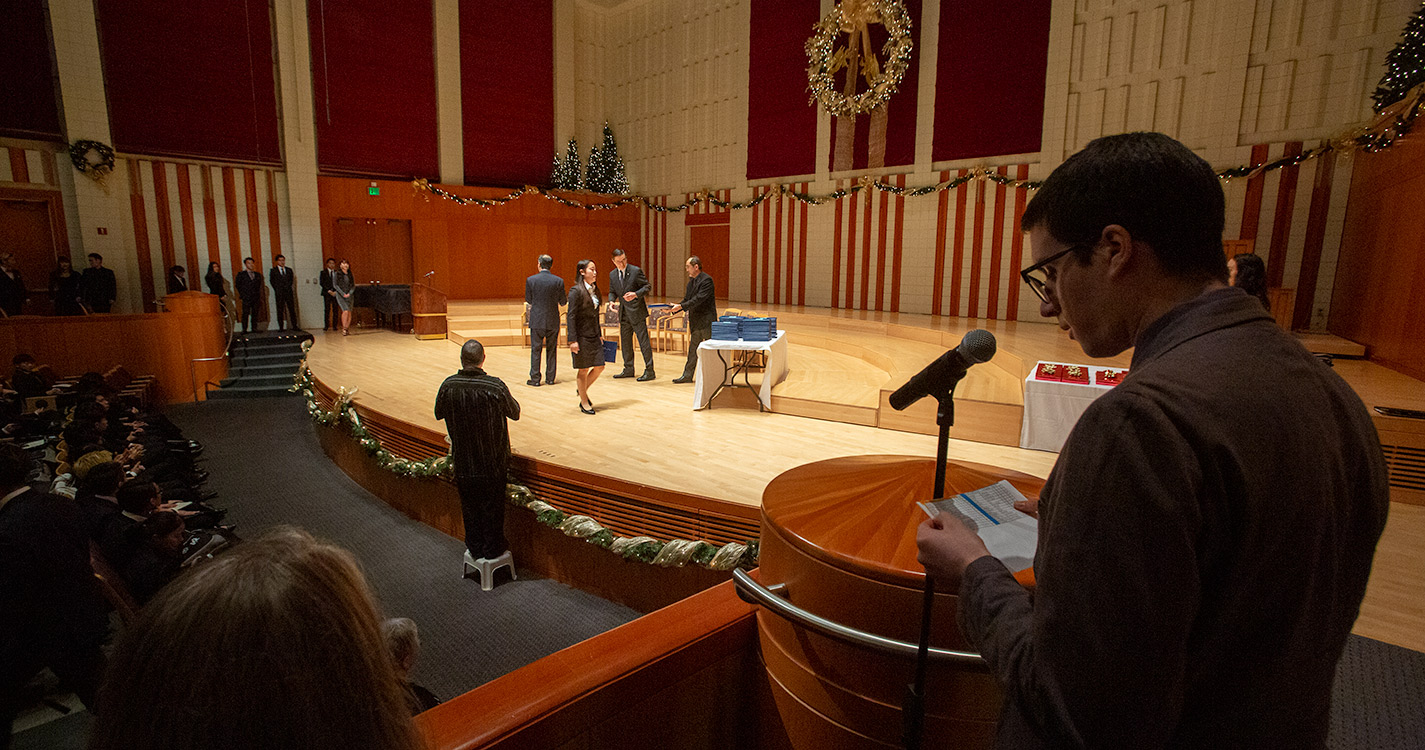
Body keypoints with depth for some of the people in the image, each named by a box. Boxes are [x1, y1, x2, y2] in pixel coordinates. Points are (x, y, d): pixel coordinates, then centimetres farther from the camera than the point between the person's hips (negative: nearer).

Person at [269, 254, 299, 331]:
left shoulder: (289, 270, 15)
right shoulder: (273, 271, 6)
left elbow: (291, 280, 12)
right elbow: (272, 282, 3)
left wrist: (287, 287, 1)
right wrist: (278, 290, -3)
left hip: (289, 292, 2)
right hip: (279, 293, -2)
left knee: (292, 309, 0)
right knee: (280, 311, -1)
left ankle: (295, 326, 1)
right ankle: (281, 327, 0)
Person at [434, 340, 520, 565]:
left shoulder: (448, 386, -11)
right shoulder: (495, 386, -21)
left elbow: (439, 413, 7)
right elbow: (515, 413, -5)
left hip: (463, 461, 3)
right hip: (492, 460, -2)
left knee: (469, 506, 18)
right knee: (492, 506, 13)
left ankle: (474, 548, 29)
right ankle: (493, 550, 25)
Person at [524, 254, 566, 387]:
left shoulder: (530, 280, -7)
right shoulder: (558, 281, -5)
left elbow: (528, 301, 3)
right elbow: (562, 303, 2)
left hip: (536, 321, -1)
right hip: (553, 321, 1)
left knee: (535, 350, 6)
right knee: (552, 350, 11)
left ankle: (535, 379, 8)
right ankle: (550, 378, 16)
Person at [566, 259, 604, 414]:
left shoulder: (594, 290, 10)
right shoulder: (576, 291, -12)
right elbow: (571, 316, -15)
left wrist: (599, 334, 17)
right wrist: (572, 340, -19)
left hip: (594, 335, 7)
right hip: (582, 335, -7)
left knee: (599, 367, 7)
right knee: (584, 369, 3)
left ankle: (583, 391, 31)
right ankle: (584, 402, 18)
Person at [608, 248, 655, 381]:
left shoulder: (636, 271, -8)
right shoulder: (612, 275, 9)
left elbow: (647, 286, -6)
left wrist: (636, 294, -23)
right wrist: (611, 301, -4)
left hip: (636, 311, -6)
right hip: (623, 313, 6)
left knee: (643, 341, -6)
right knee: (625, 342, 13)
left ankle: (649, 371, 0)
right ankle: (628, 369, 25)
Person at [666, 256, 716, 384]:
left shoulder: (706, 280, -14)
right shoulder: (691, 281, 13)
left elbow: (698, 299, -23)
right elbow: (687, 300, 13)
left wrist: (681, 306, -26)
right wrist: (674, 309, -1)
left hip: (706, 321, -8)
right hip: (695, 322, 8)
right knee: (693, 349, 12)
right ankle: (687, 375, 18)